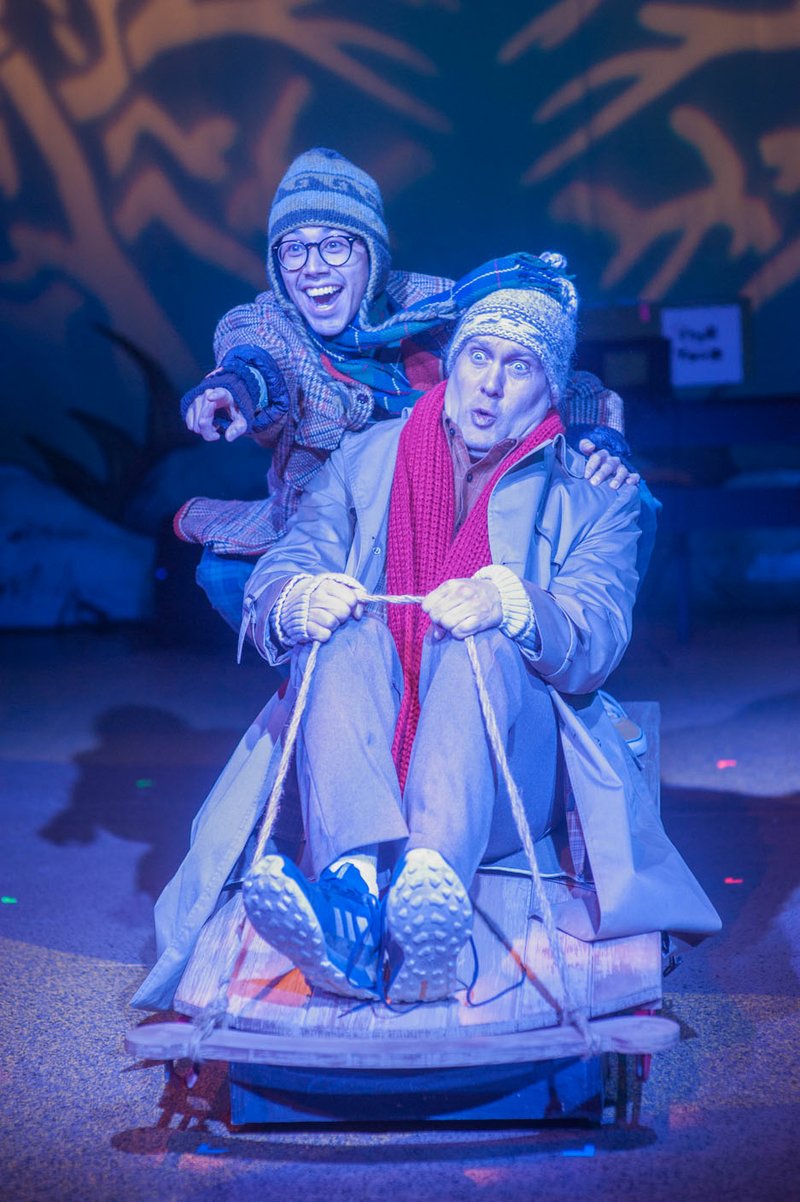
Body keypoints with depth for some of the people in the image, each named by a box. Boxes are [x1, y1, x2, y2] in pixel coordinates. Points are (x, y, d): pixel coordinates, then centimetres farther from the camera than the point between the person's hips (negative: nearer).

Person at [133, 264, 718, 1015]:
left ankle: (429, 887, -59)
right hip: (358, 760, 2)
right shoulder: (365, 460, 19)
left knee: (480, 645, -32)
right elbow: (271, 584, 6)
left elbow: (596, 641, -5)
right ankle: (358, 880, -54)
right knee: (343, 631, -28)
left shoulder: (593, 496, 13)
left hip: (506, 776, -1)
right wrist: (300, 602, -20)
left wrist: (509, 606, -28)